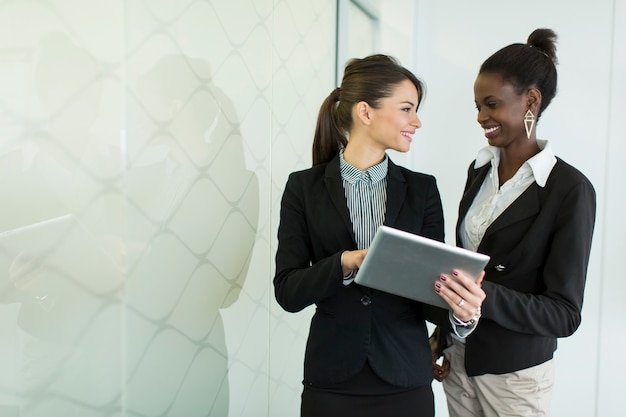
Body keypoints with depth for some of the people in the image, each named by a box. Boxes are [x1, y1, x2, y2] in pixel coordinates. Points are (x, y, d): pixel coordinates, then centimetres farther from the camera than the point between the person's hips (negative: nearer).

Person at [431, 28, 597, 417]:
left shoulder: (570, 189, -16)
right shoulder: (480, 169, 2)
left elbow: (564, 313, -17)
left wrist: (483, 295, -31)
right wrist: (442, 340, 14)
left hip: (515, 373, -5)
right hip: (458, 356, 5)